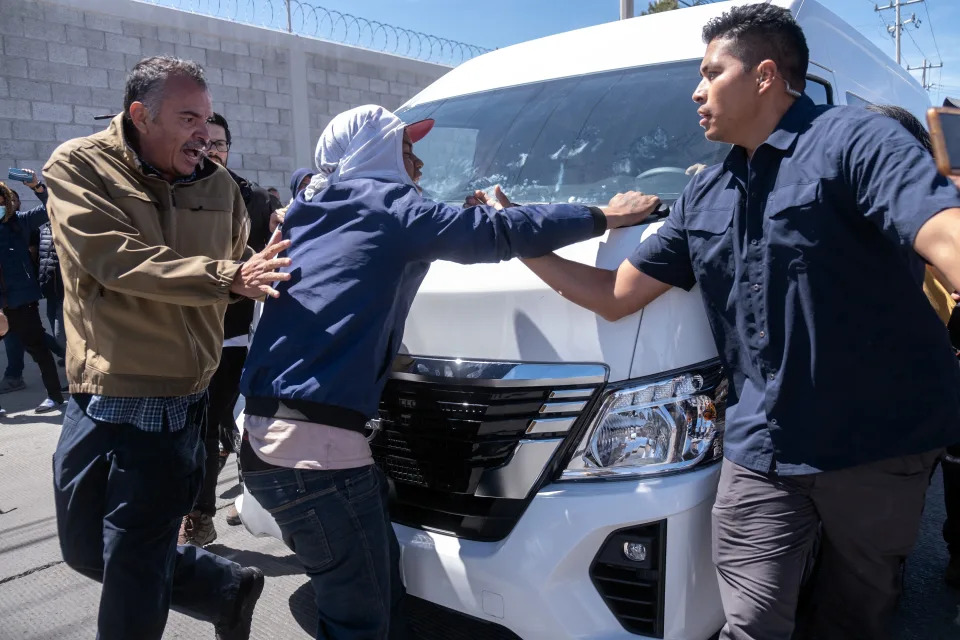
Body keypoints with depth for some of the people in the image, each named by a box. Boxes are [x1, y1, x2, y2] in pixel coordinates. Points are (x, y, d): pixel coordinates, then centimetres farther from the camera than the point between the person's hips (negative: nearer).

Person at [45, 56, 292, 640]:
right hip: (95, 403, 2)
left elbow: (243, 265, 15)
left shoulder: (217, 185, 3)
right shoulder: (78, 167, -6)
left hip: (172, 409, -1)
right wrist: (226, 278, -29)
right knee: (85, 549, 18)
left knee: (133, 577, 5)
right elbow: (117, 261, -21)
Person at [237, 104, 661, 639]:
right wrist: (603, 217, 4)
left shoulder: (309, 212, 19)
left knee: (380, 594, 18)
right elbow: (497, 233, -6)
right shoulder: (386, 203, -5)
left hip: (269, 435, 9)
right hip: (315, 445, -9)